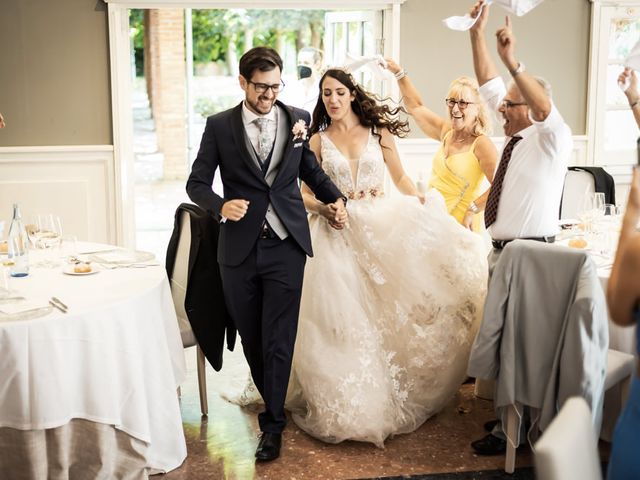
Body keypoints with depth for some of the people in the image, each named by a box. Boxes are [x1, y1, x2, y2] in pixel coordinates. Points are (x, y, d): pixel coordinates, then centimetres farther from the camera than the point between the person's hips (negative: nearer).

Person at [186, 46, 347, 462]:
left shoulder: (298, 119, 5)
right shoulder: (219, 125, 1)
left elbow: (311, 169, 20)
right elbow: (197, 183, 3)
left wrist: (335, 198, 4)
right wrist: (221, 206, -17)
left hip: (286, 245, -1)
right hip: (239, 248, 1)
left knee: (278, 340, -1)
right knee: (251, 338, 13)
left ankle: (273, 424, 12)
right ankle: (273, 403, 35)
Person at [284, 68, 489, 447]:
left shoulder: (378, 131, 6)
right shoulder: (318, 141, 8)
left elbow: (400, 178, 10)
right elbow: (304, 193, 8)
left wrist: (420, 201, -8)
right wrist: (321, 206, -13)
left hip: (383, 226, 0)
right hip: (339, 233, 0)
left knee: (389, 306, -6)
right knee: (344, 314, -2)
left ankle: (395, 393, 12)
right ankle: (351, 403, 12)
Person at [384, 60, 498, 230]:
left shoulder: (481, 144, -12)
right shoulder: (446, 131, 10)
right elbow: (416, 107, 23)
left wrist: (473, 209, -21)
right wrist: (399, 73, 23)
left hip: (459, 225, -6)